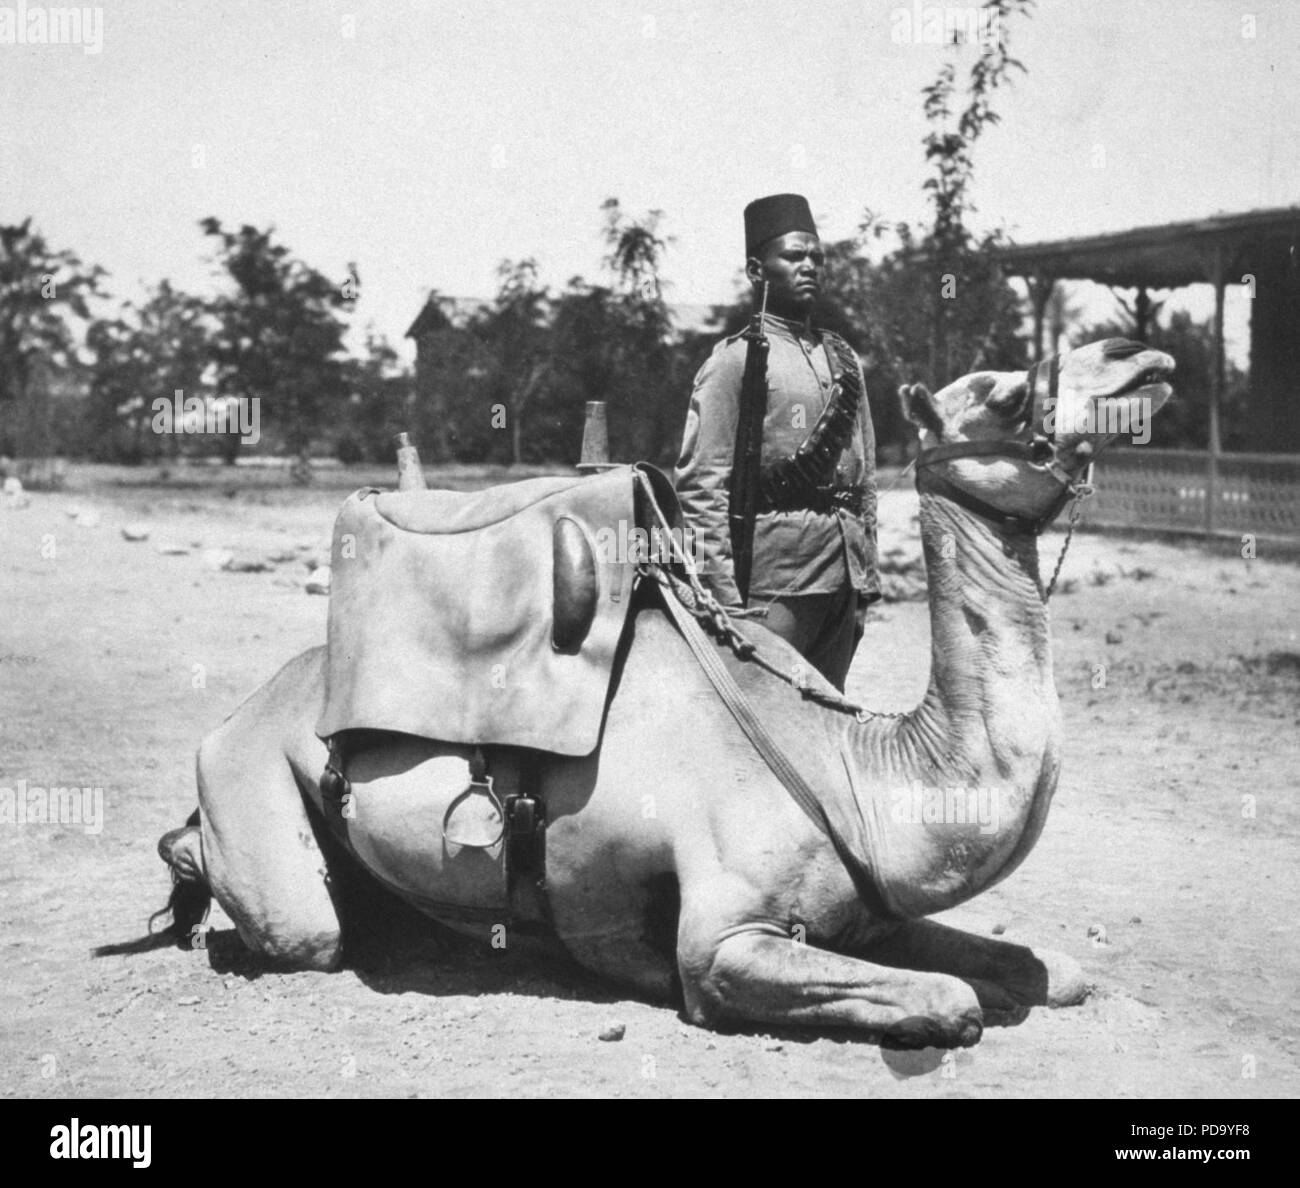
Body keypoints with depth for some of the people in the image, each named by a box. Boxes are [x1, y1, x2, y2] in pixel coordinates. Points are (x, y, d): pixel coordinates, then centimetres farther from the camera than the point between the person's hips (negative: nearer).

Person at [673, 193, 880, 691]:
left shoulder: (843, 358, 16)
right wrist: (723, 594, -14)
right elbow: (700, 485, -8)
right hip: (774, 575, -7)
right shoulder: (734, 360, -4)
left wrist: (866, 576, 14)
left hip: (844, 572, 7)